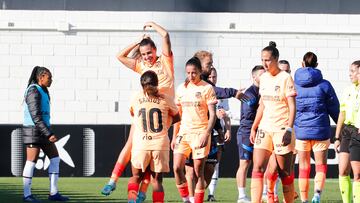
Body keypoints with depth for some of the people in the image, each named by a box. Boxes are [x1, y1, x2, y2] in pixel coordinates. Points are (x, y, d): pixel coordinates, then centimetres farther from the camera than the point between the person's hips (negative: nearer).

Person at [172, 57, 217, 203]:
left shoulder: (207, 88, -5)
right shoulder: (181, 88, 9)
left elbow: (212, 114, -7)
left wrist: (206, 134, -18)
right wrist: (174, 137, 12)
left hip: (200, 132, -4)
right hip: (184, 132, 4)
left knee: (198, 171, -2)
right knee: (177, 168, -9)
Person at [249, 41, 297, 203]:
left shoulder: (285, 78, -8)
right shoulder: (264, 78, 10)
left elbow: (292, 107, -11)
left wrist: (289, 129, -20)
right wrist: (254, 128, 15)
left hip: (281, 129, -5)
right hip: (264, 128, 5)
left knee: (284, 171, 2)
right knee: (257, 168, -8)